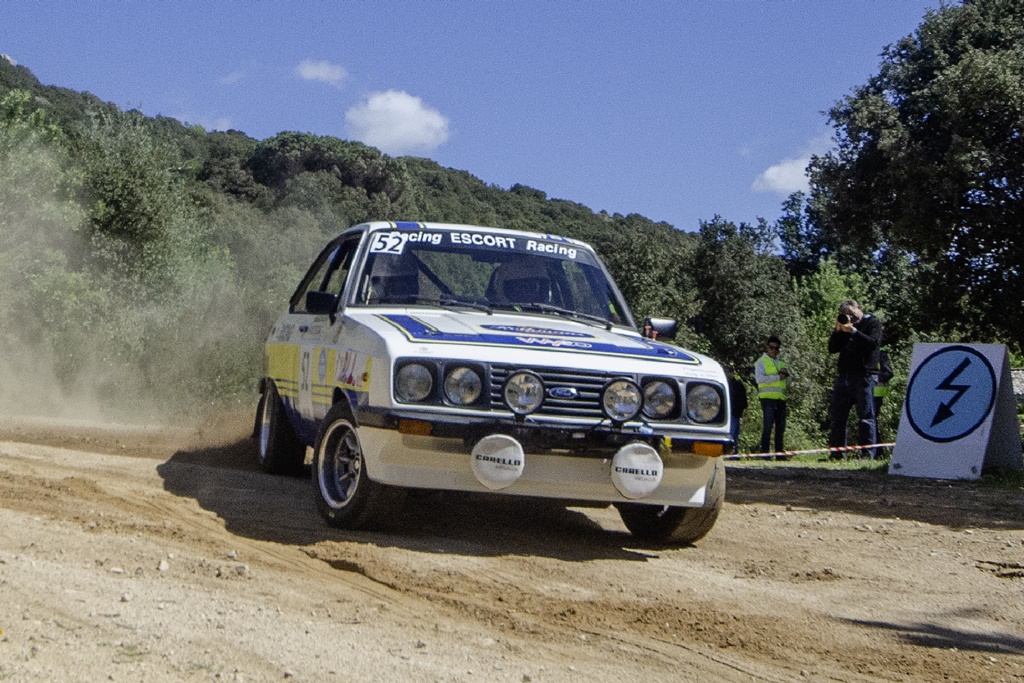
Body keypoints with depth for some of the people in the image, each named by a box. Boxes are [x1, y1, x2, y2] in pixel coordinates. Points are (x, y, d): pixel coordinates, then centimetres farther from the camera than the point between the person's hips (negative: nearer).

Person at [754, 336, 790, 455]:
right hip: (768, 398, -6)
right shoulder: (761, 362, 6)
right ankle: (764, 452, -10)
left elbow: (788, 381, 23)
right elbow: (759, 378, -11)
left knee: (781, 427, 4)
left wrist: (786, 374, 1)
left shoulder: (781, 362, 23)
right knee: (768, 426, -11)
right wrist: (778, 377, -11)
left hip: (781, 399, 6)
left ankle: (780, 452, 7)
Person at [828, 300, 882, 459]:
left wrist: (854, 331, -18)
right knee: (837, 416, 5)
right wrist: (838, 330, 1)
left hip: (864, 376, -6)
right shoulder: (845, 327, 21)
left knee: (866, 417, -7)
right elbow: (832, 348, 14)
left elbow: (873, 343, -14)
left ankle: (869, 455, -8)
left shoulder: (872, 323, 4)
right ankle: (836, 454, 10)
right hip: (844, 376, 7)